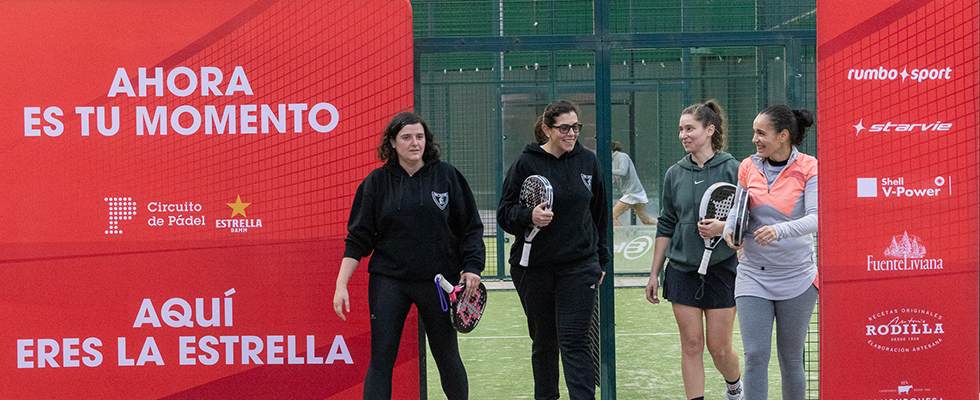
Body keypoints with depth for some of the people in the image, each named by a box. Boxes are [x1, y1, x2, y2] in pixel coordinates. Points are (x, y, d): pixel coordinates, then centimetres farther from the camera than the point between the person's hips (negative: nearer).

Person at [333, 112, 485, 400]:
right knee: (381, 359, -5)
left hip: (439, 280, 0)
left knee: (447, 357, 9)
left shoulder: (447, 176, 2)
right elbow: (358, 238, 3)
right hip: (388, 281, 0)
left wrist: (472, 268, -7)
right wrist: (341, 284, -5)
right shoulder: (377, 181, 2)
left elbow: (471, 227, 6)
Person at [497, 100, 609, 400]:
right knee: (544, 341, 11)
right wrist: (529, 217, -24)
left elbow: (600, 214, 14)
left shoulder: (588, 161, 5)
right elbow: (504, 214, -3)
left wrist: (601, 259, 13)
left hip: (580, 266, 0)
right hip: (534, 268, 0)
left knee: (574, 341, -8)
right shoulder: (526, 164, -4)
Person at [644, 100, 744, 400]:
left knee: (719, 348, 2)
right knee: (691, 345, 0)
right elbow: (666, 226, 12)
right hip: (682, 270, 3)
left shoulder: (732, 169, -4)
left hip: (721, 267, -3)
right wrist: (654, 273, 11)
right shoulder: (675, 174, 7)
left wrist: (723, 227, -21)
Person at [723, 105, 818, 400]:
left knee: (791, 359, 7)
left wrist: (779, 230, -34)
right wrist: (730, 229, -6)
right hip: (753, 275, 2)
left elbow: (815, 218, -18)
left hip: (796, 276, -2)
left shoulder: (808, 168, -7)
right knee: (755, 355, -8)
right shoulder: (748, 167, 4)